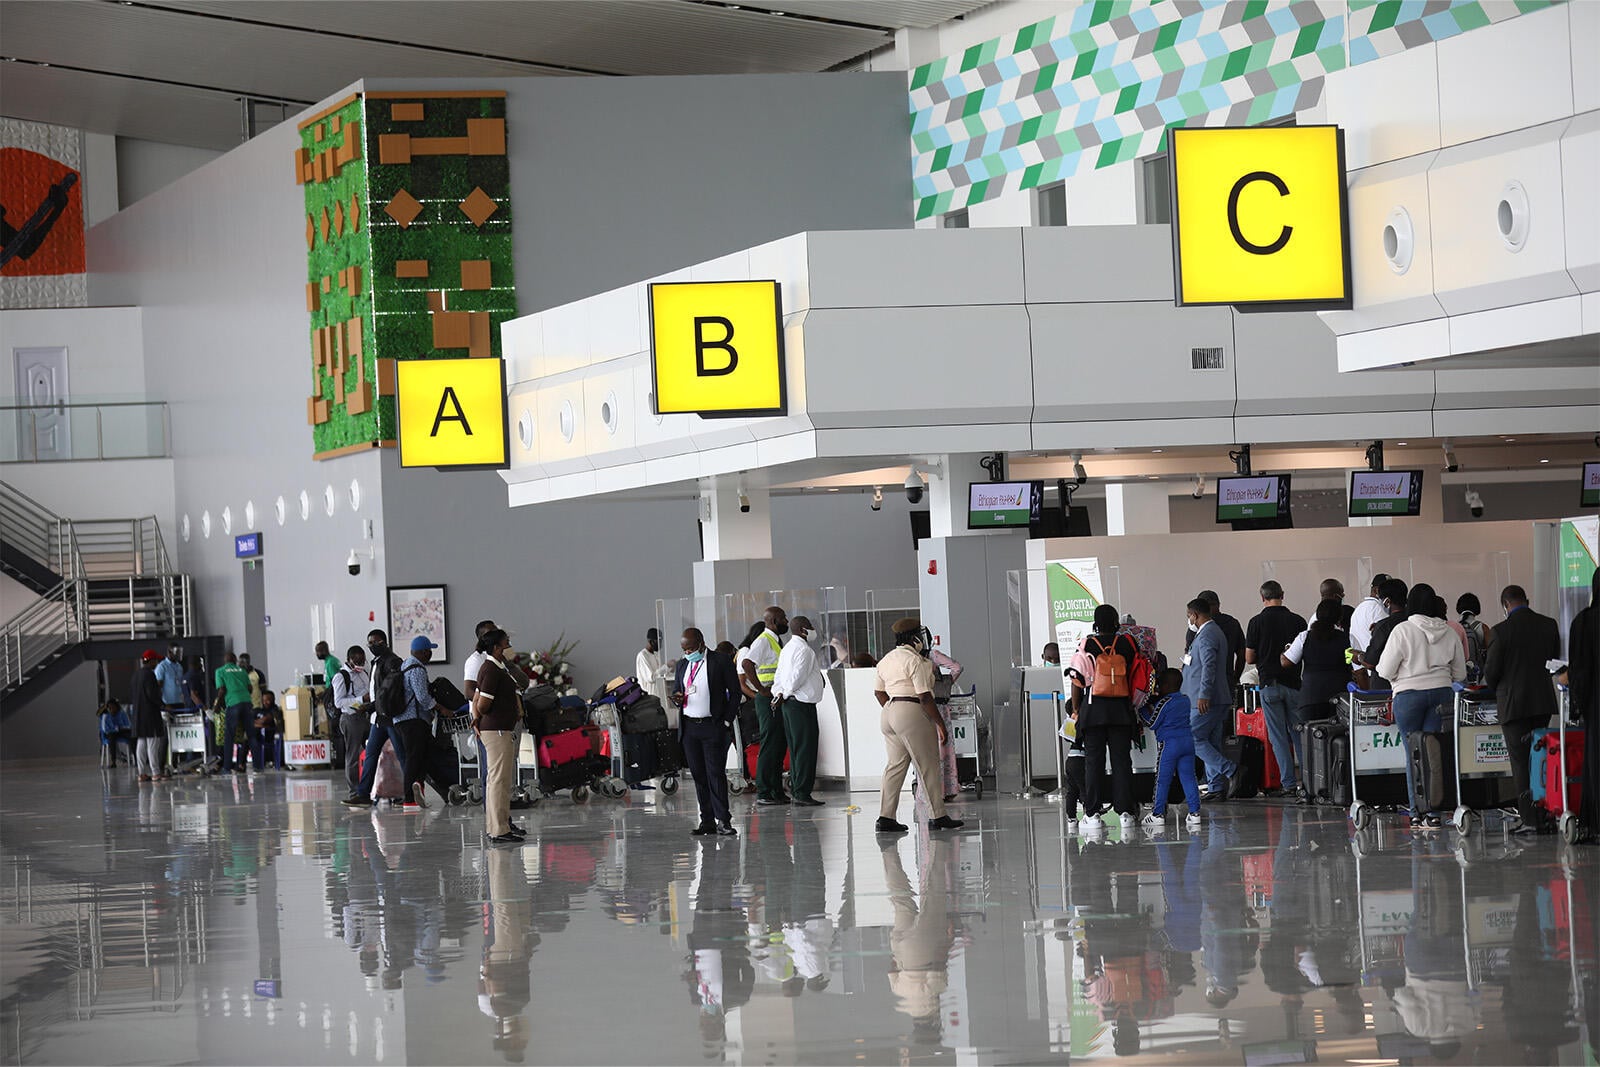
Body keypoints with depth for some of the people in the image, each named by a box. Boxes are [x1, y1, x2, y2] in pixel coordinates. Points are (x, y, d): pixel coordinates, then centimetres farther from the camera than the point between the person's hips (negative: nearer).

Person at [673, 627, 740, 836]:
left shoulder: (720, 662, -3)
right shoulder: (682, 665, 14)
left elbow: (735, 691, -2)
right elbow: (675, 692, 20)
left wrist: (727, 721, -8)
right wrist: (677, 699, -5)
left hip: (713, 726, -5)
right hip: (689, 727, 5)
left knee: (715, 772, -10)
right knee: (698, 774, 5)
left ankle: (723, 820, -9)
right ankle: (707, 820, 9)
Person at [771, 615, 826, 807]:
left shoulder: (787, 649, 18)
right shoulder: (804, 649, -13)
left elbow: (779, 677, 15)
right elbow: (797, 677, -19)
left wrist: (778, 694, 3)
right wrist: (784, 695, -8)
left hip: (789, 703, 10)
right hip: (802, 703, -10)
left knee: (796, 748, 13)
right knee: (805, 748, -8)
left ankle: (796, 790, 16)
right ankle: (801, 793, -10)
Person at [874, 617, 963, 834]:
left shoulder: (886, 660, 13)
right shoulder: (916, 661, -13)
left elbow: (880, 692, 18)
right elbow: (925, 697, -17)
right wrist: (940, 724, -13)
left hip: (888, 713, 8)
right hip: (912, 714, -8)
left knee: (895, 765, 10)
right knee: (928, 766, 1)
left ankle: (885, 818, 4)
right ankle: (938, 816, 5)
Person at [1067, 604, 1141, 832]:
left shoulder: (1086, 645, -4)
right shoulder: (1127, 643, 1)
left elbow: (1077, 680, -3)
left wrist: (1075, 710, 6)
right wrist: (1133, 706, 18)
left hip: (1093, 710, -1)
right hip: (1121, 709, 1)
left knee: (1093, 761, 2)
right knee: (1122, 760, 5)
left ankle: (1093, 813, 0)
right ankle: (1126, 811, 3)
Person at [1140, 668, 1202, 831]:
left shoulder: (1164, 703, -9)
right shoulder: (1185, 700, 11)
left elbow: (1152, 723, -3)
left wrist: (1142, 710, 8)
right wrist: (1153, 704, 22)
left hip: (1169, 743, -6)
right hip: (1188, 740, 6)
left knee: (1162, 780, 0)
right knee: (1188, 778, 5)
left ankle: (1158, 814, 2)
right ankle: (1194, 812, 1)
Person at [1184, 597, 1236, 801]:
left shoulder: (1206, 635, -14)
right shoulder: (1215, 632, 19)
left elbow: (1209, 666, -23)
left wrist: (1203, 695, -27)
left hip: (1206, 700, -10)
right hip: (1218, 699, 10)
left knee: (1195, 740, -8)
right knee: (1212, 743, 10)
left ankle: (1230, 771, -14)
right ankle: (1217, 787, 8)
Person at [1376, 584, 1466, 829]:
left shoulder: (1402, 631, -8)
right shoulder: (1449, 633, 5)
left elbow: (1385, 670, -6)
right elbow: (1460, 673, 12)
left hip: (1409, 694, -3)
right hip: (1442, 693, 3)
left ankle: (1417, 812, 3)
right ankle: (1434, 812, -1)